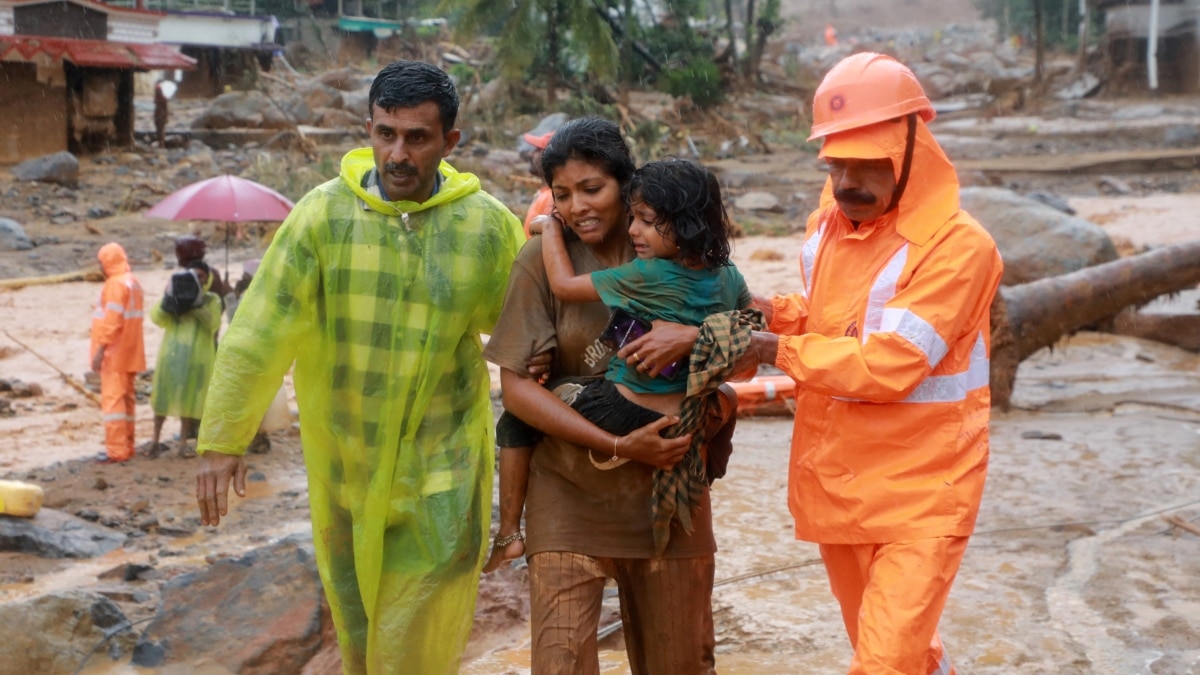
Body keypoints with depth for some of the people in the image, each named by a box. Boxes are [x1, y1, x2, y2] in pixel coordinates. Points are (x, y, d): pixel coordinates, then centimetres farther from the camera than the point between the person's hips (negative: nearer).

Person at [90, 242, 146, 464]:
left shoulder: (116, 284, -14)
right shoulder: (133, 282, 14)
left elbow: (112, 320, -21)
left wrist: (100, 349, -21)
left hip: (115, 353, -9)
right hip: (129, 353, 9)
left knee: (112, 399, -8)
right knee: (126, 399, 12)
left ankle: (117, 450, -10)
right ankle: (126, 447, 17)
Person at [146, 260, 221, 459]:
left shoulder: (211, 299, 5)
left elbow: (214, 323, -11)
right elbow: (157, 318, -2)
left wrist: (197, 306, -22)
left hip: (197, 355, -1)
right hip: (171, 351, 1)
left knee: (189, 397, 3)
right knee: (163, 394, 4)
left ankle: (183, 442, 11)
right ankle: (156, 440, 13)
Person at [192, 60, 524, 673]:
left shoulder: (491, 227, -8)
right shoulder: (323, 214, -10)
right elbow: (260, 330, -10)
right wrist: (222, 439, -12)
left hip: (441, 468, -1)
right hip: (342, 460, 1)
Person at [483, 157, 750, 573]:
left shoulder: (647, 276, -21)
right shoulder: (729, 278, -3)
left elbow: (564, 285, -13)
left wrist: (550, 228, 1)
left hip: (617, 415, -6)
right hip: (687, 428, 6)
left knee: (516, 423, 15)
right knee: (725, 398, 41)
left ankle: (508, 534, 16)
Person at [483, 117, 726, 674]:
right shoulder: (543, 259, -6)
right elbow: (517, 388, -10)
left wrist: (694, 336, -22)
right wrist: (619, 446, -18)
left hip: (669, 491, 2)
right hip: (570, 496, -2)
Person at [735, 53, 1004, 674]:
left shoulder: (957, 245, -20)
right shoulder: (827, 226, 5)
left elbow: (888, 365, -25)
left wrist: (780, 352, -17)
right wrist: (774, 312, 0)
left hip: (919, 496, -7)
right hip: (835, 486, 7)